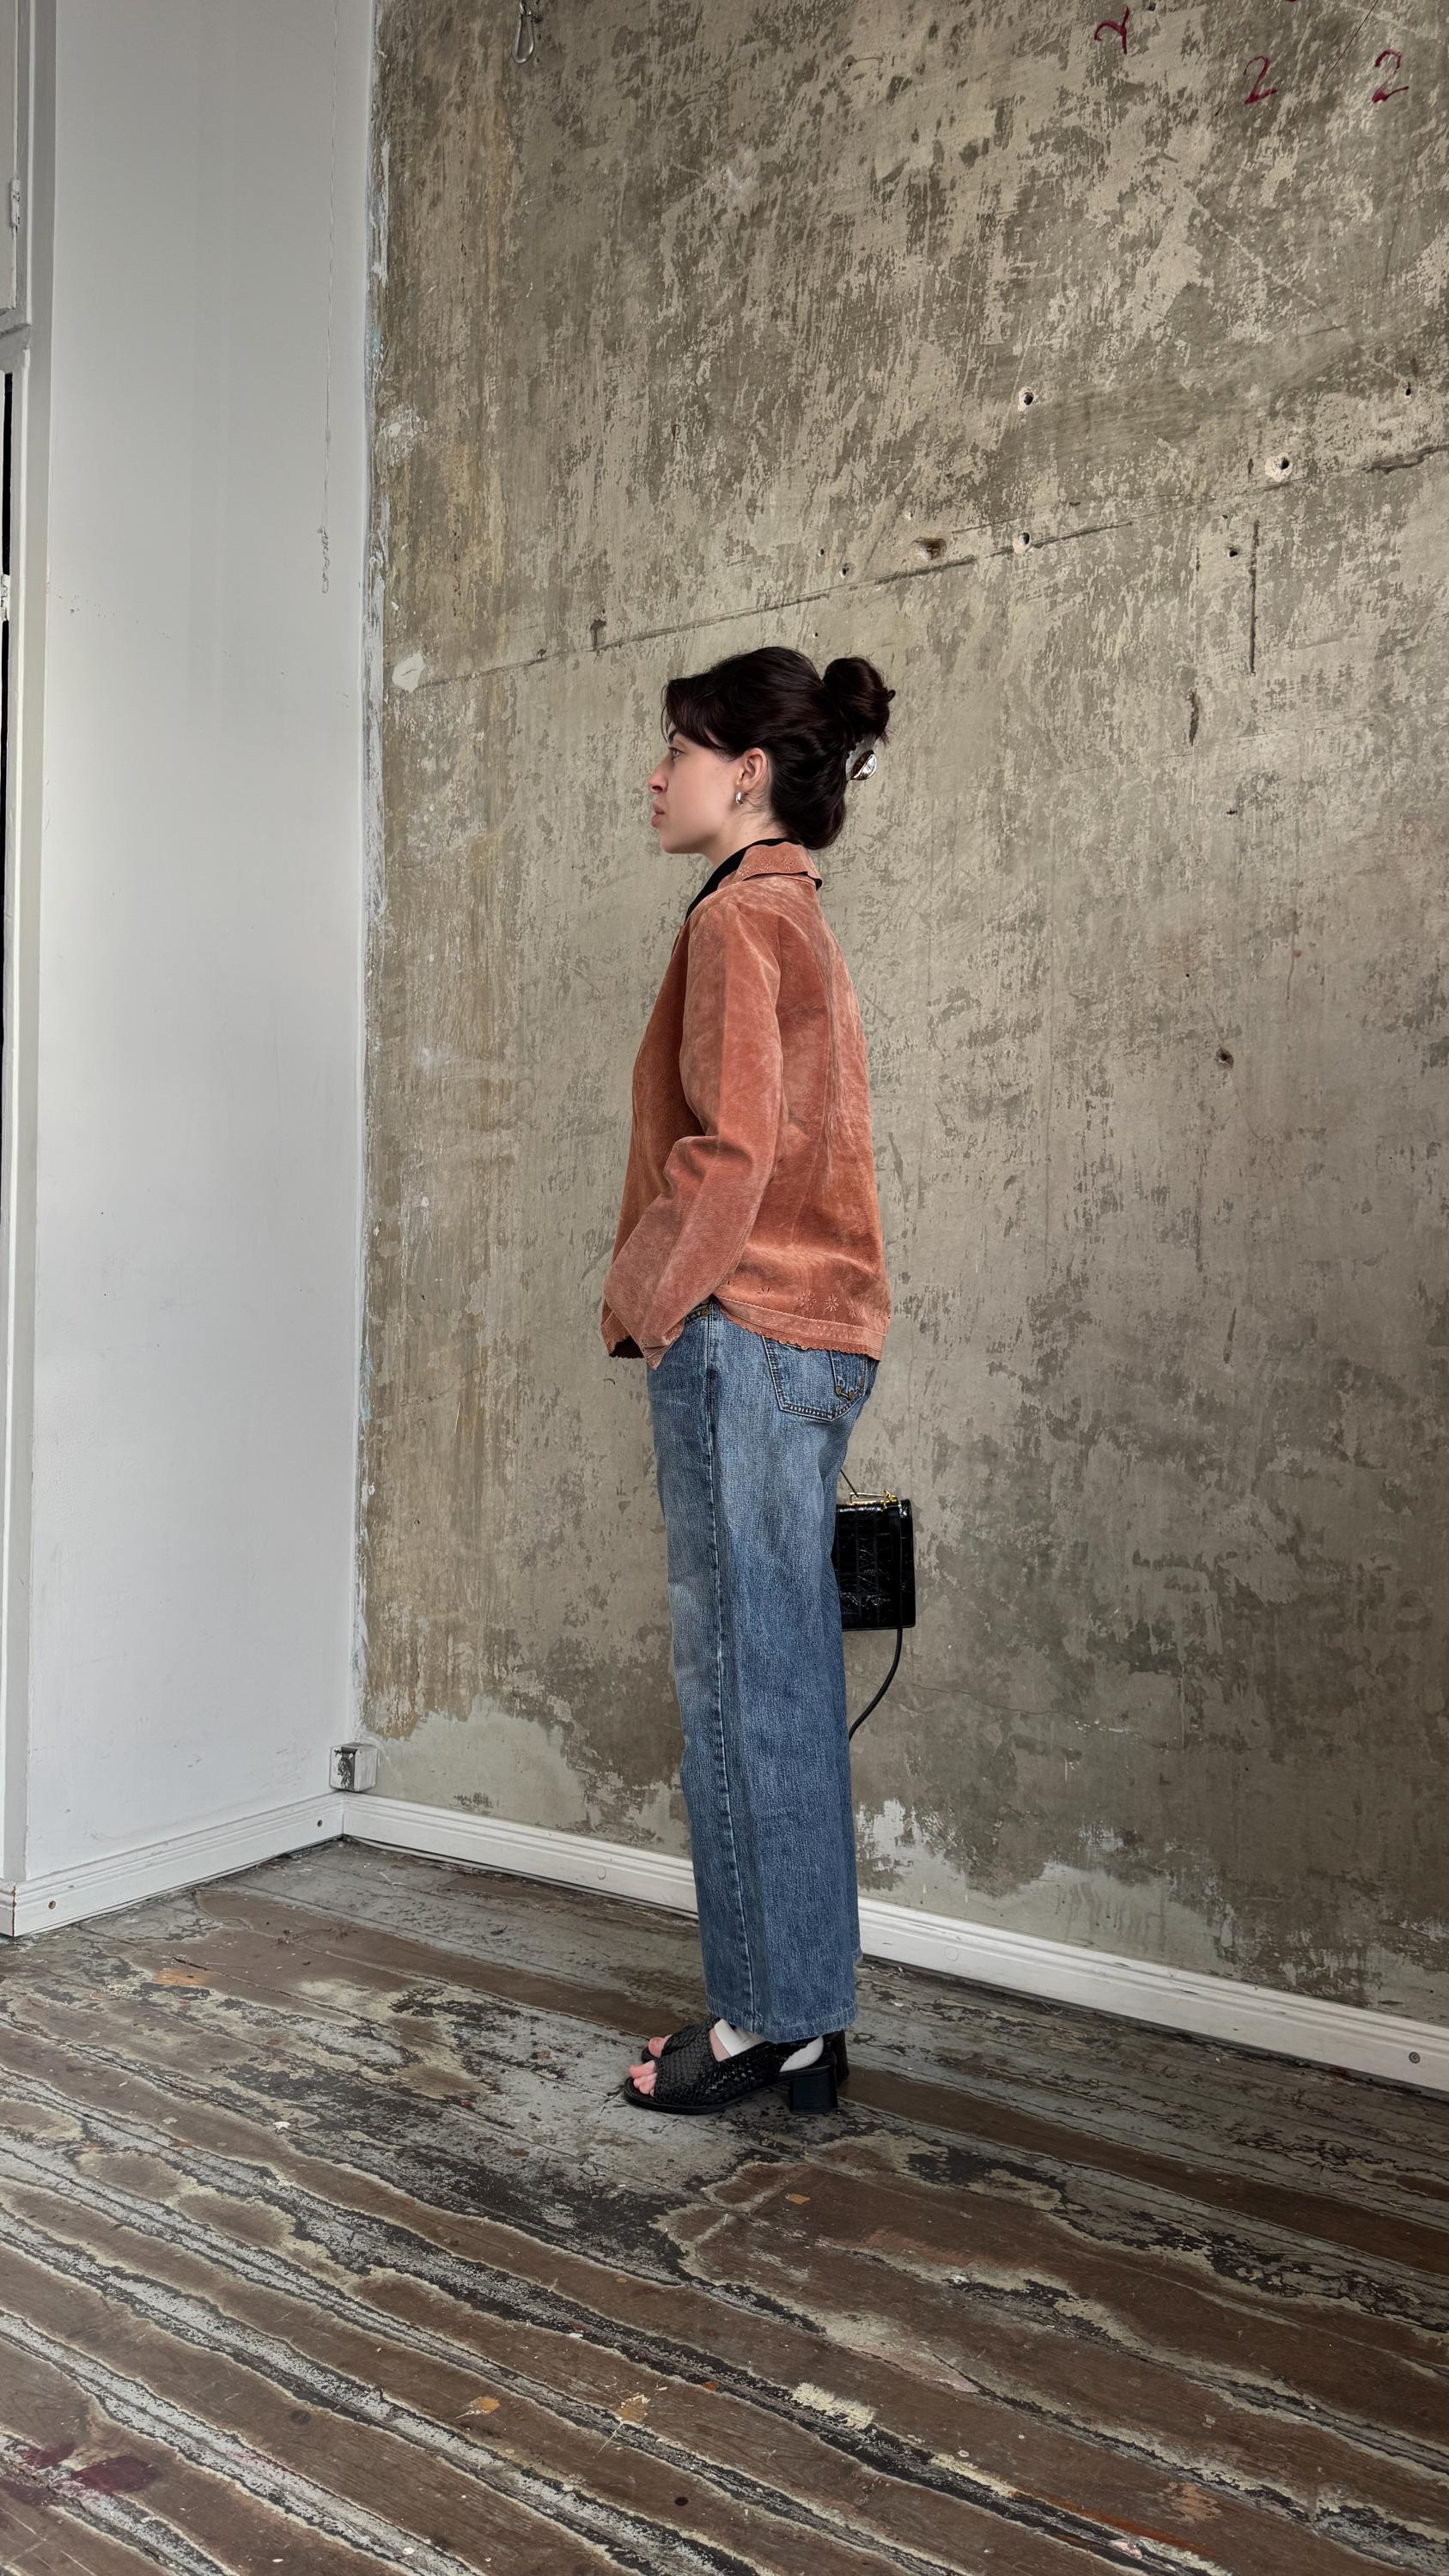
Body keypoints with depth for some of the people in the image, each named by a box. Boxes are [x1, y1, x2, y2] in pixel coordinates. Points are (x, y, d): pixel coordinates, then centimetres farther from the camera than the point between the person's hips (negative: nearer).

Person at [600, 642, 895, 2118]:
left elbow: (730, 1150, -20)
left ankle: (773, 2021, 11)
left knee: (744, 1689, -2)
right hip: (811, 1335, 10)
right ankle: (802, 2019, 22)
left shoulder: (741, 917, -8)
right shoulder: (798, 918, 22)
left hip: (743, 1335, -10)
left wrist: (644, 1302, -9)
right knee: (782, 1689, 12)